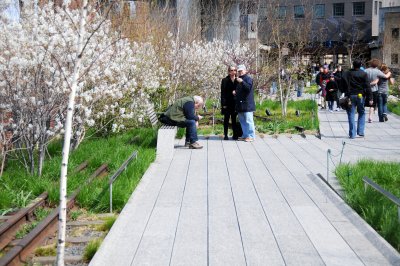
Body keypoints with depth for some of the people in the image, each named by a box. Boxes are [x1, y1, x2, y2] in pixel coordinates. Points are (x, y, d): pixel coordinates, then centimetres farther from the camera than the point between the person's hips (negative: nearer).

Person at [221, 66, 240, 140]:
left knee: (234, 119, 8)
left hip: (235, 103, 2)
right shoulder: (225, 80, -1)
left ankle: (235, 135, 13)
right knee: (226, 119, 5)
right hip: (227, 103, -2)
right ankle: (225, 135, 10)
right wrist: (223, 104, -9)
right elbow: (223, 93, -4)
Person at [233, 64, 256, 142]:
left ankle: (251, 136, -7)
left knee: (248, 120, -9)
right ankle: (245, 135, 18)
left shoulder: (248, 79, -4)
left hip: (247, 104, -9)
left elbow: (248, 88, -20)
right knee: (242, 121, 11)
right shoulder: (238, 80, 21)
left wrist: (242, 82, -30)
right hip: (240, 104, 9)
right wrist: (235, 92, 11)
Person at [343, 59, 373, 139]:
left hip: (351, 96, 0)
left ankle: (352, 134, -1)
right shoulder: (364, 74, -1)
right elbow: (367, 87, -3)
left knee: (351, 114, 2)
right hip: (361, 96, 0)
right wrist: (370, 98, -2)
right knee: (361, 113, 16)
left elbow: (344, 84, 0)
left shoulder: (348, 73, 1)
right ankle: (360, 131, 10)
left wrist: (346, 95, 10)